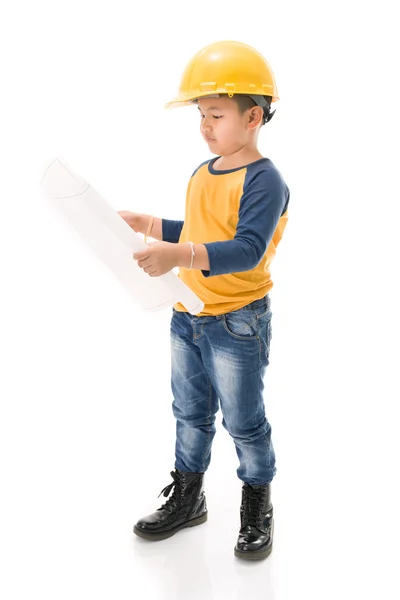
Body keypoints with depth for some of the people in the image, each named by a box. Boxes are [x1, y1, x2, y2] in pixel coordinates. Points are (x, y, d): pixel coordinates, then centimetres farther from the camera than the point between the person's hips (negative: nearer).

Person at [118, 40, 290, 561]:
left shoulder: (263, 180, -18)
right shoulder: (202, 174, 8)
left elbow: (247, 250, -31)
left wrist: (181, 256, -43)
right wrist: (150, 226, 12)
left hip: (238, 325, -8)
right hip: (187, 319, 8)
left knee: (244, 421, 9)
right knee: (190, 414, 20)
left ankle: (258, 509, 30)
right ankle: (188, 498, 38)